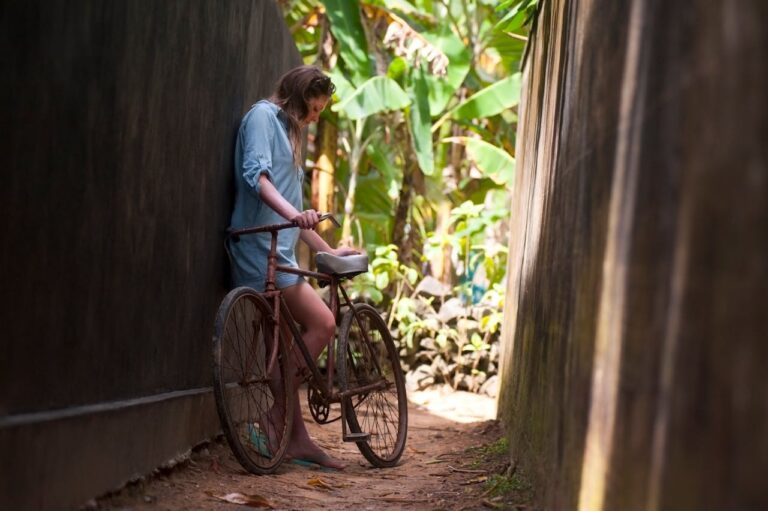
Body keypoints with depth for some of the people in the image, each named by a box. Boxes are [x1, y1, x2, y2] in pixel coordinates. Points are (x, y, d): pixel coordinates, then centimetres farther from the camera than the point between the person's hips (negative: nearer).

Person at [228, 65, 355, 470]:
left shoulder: (287, 131, 27)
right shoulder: (263, 115, -1)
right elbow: (256, 174, -19)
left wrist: (326, 250, 29)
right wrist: (291, 211, -34)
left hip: (277, 252, 10)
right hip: (260, 249, -10)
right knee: (322, 324, -15)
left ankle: (297, 440, 9)